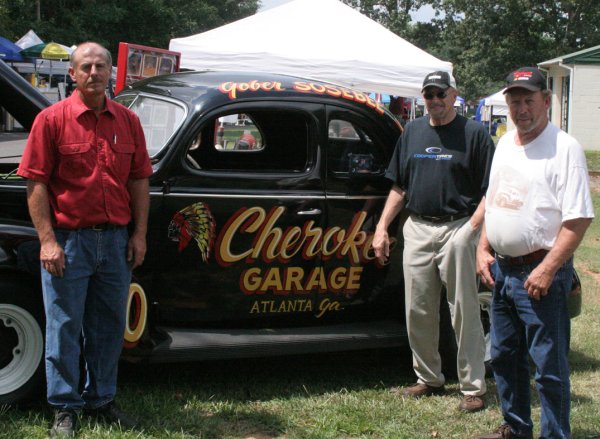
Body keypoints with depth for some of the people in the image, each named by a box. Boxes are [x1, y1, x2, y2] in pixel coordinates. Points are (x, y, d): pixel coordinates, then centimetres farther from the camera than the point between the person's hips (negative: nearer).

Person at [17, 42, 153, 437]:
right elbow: (36, 183, -8)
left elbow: (139, 180, 10)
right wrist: (47, 240, -13)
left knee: (109, 326, 14)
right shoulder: (52, 119, -6)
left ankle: (102, 399, 30)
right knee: (65, 327, 5)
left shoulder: (128, 121, 6)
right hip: (68, 239, -4)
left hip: (116, 240, 4)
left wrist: (139, 234, 4)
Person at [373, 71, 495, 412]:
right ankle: (429, 379, 25)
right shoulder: (412, 132, 14)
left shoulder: (475, 133, -3)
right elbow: (399, 187, 18)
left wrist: (471, 230, -18)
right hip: (417, 229, 5)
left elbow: (490, 191, -6)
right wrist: (382, 227, 11)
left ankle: (474, 388, 8)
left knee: (464, 312, 0)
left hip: (458, 229, -5)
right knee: (419, 313, 10)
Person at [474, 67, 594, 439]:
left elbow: (577, 219, -18)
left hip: (540, 272, -8)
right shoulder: (505, 143, 12)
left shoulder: (565, 148, -13)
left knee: (549, 366, -2)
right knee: (504, 356, 19)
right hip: (501, 268, 8)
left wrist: (547, 270, -23)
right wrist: (483, 250, 11)